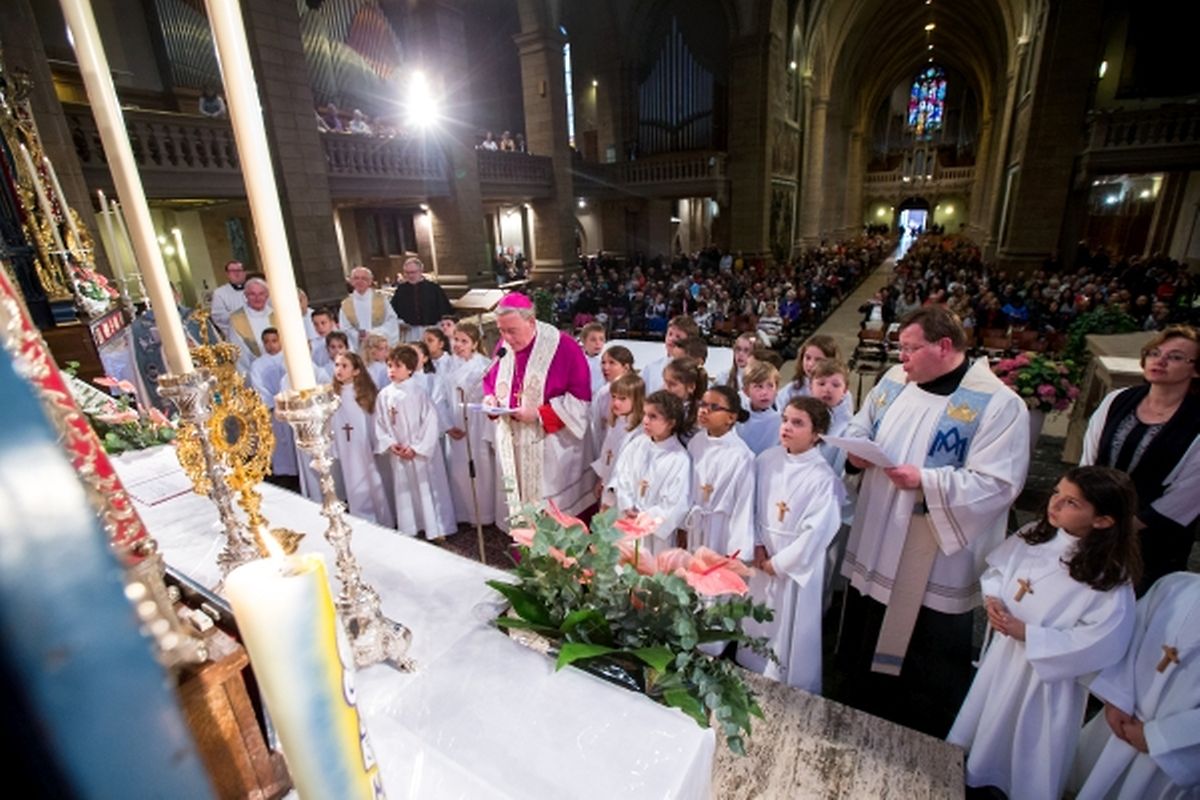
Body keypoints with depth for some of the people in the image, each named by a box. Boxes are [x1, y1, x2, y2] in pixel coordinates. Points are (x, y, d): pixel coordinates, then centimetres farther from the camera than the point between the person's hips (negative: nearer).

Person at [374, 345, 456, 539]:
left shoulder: (418, 393, -11)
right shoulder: (384, 395, 1)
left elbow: (430, 422, -13)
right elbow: (380, 423, 6)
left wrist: (416, 448, -14)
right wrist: (389, 443, -7)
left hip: (422, 452, -4)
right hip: (398, 454, 4)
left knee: (428, 488, 4)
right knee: (404, 490, 14)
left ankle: (436, 529, 16)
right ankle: (408, 530, 27)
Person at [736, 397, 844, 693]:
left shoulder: (823, 478, -18)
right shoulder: (767, 460, -4)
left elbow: (817, 532, -18)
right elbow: (751, 505, 3)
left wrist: (777, 563, -13)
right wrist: (757, 546, -4)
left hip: (797, 566, -5)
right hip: (761, 560, 5)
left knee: (789, 636, 9)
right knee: (755, 626, 20)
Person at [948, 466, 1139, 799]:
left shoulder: (1109, 580, -23)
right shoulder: (1034, 536, -7)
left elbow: (1097, 645, -23)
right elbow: (997, 568, 4)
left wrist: (1025, 632, -25)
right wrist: (994, 599, -14)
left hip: (1045, 674, -6)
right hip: (1002, 655, 6)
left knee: (1026, 755, 16)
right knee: (983, 733, 26)